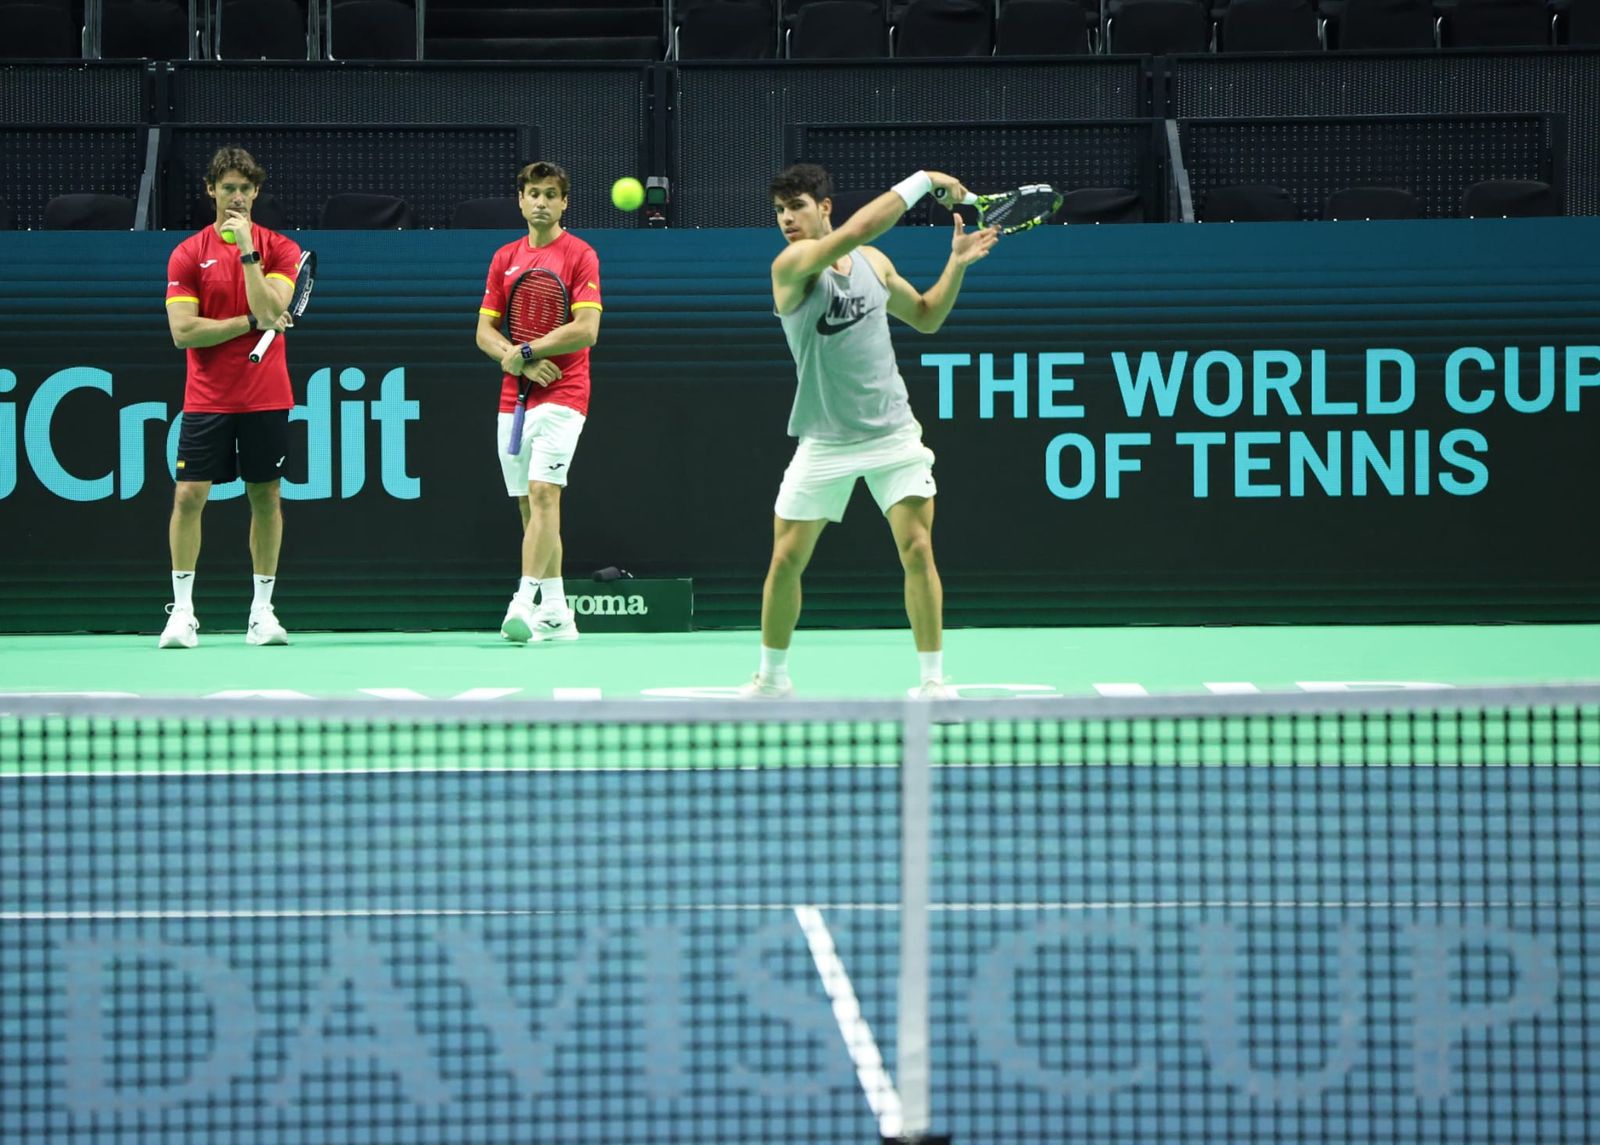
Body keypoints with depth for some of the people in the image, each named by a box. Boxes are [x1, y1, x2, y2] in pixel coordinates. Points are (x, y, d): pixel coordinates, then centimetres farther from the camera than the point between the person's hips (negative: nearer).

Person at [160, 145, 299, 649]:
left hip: (265, 396, 1)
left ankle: (262, 611, 11)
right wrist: (252, 322, -11)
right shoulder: (188, 254, 1)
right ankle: (182, 612, 0)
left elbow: (270, 310, -15)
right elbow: (183, 331, -8)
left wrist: (247, 249, -17)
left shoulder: (279, 249, 2)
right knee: (189, 496, -7)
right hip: (207, 397, 0)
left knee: (266, 497, 4)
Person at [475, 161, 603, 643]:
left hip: (561, 396, -6)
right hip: (513, 399, 6)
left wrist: (525, 351, -11)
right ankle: (556, 613, 13)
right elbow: (485, 333, 10)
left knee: (543, 494, -18)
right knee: (530, 506, 7)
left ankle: (524, 603, -26)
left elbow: (586, 330, -13)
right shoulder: (504, 259, 13)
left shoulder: (580, 255, -3)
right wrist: (523, 364, -8)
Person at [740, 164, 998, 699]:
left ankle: (933, 679, 2)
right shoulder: (791, 265, -11)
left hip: (892, 431, 2)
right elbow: (858, 228, -27)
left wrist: (957, 264, 7)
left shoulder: (873, 262, 6)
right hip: (824, 443, -2)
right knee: (786, 560, 0)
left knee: (917, 552, -7)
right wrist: (921, 182, -20)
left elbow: (926, 316, 21)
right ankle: (772, 675, 20)